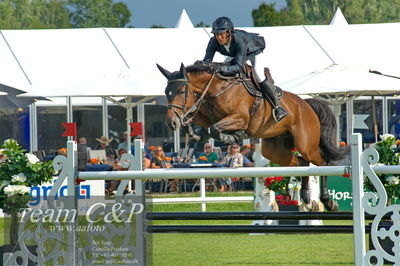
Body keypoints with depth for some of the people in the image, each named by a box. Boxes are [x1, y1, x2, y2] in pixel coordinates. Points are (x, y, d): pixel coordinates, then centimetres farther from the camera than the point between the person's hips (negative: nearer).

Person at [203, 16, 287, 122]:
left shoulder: (240, 40, -45)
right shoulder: (214, 42, -30)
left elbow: (239, 67, -48)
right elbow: (206, 61, -29)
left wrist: (223, 69, -65)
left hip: (255, 49, -7)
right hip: (234, 54, 7)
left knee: (258, 73, -26)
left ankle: (276, 106, -19)